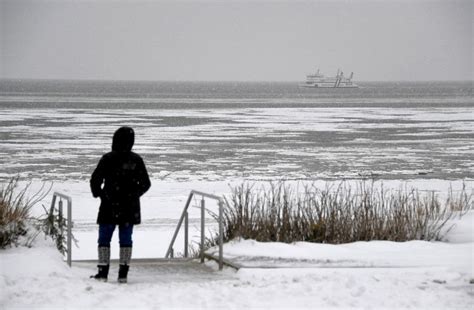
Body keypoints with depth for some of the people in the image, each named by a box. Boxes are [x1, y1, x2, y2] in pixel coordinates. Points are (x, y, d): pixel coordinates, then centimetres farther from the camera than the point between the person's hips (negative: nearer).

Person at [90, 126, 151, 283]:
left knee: (104, 239, 6)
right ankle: (123, 273, 6)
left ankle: (103, 271, 3)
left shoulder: (108, 159, -11)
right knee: (126, 239, 9)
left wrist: (98, 193, 9)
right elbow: (146, 184, 6)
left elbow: (95, 180, -9)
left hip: (110, 207, -3)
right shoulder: (136, 160, -1)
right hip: (130, 208, 3)